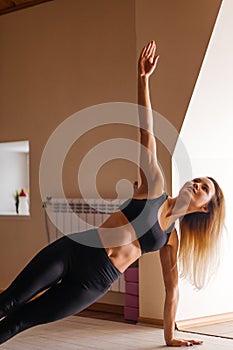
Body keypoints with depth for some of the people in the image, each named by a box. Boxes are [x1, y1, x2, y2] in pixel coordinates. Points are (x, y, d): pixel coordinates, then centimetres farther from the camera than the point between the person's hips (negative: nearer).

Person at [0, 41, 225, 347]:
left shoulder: (171, 239, 11)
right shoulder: (155, 186, 6)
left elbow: (172, 288, 17)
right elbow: (146, 133, -2)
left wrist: (170, 336, 18)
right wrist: (143, 80, -9)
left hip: (94, 281, 1)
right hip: (73, 249, -1)